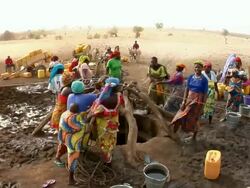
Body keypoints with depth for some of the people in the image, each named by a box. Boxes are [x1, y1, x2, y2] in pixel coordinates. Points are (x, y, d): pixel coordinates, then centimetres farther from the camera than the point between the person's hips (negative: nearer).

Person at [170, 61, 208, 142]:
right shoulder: (191, 77, 0)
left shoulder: (204, 80, -9)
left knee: (194, 119, 9)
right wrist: (184, 101, -2)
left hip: (198, 101, -3)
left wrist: (203, 105, -10)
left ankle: (194, 136, 27)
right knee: (181, 116, 2)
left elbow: (205, 94, -8)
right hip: (189, 99, 3)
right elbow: (187, 89, 2)